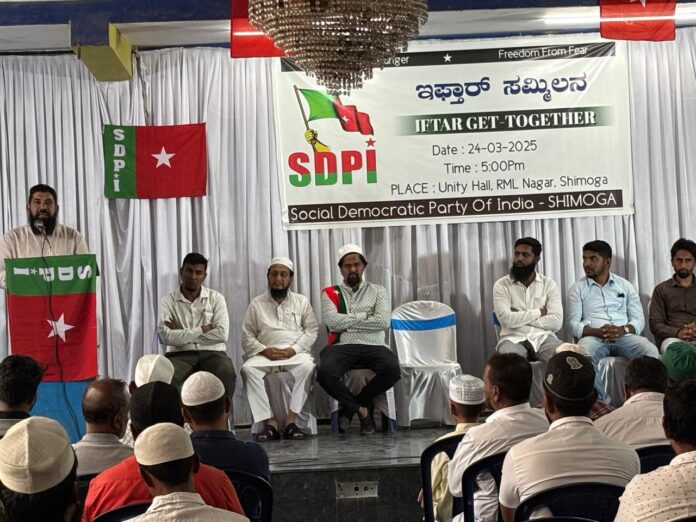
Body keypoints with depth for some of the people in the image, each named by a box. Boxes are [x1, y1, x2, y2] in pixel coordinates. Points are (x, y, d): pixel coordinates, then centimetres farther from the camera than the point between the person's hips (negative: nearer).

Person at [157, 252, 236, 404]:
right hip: (181, 354, 0)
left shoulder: (216, 298, 5)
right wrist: (201, 330, -8)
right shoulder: (168, 301, 3)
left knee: (227, 375, -32)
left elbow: (222, 334, -8)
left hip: (212, 353, 1)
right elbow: (166, 337, -11)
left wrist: (181, 334, -7)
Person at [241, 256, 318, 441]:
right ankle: (270, 421, -32)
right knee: (248, 369, -32)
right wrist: (264, 350, -10)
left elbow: (312, 330, 7)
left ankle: (290, 420, -32)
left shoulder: (301, 301, 14)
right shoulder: (256, 304, 14)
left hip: (296, 353, 0)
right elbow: (247, 336, 9)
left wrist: (293, 349, -10)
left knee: (307, 367, -36)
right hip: (265, 354, 1)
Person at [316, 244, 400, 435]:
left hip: (372, 346, 1)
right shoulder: (330, 293, 14)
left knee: (392, 369, -32)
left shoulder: (378, 291, 15)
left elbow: (383, 322, -3)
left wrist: (347, 322, -3)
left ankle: (350, 407, -9)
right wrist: (365, 316, -1)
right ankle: (361, 408, -9)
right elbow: (332, 321, -5)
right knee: (324, 372, -35)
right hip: (341, 346, -1)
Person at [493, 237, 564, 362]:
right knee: (508, 356, -39)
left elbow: (556, 322, -4)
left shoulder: (549, 284, 9)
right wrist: (538, 312, -3)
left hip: (543, 338, 2)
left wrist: (519, 319, -7)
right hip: (514, 339, -2)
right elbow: (506, 319, -11)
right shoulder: (501, 285, 4)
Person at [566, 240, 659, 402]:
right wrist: (598, 331, -17)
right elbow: (574, 324, 2)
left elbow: (639, 319, 9)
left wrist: (623, 330, -14)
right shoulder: (577, 288, 12)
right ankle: (601, 403, -33)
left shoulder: (625, 285, 17)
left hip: (624, 336, 2)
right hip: (593, 337, -2)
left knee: (651, 352, -30)